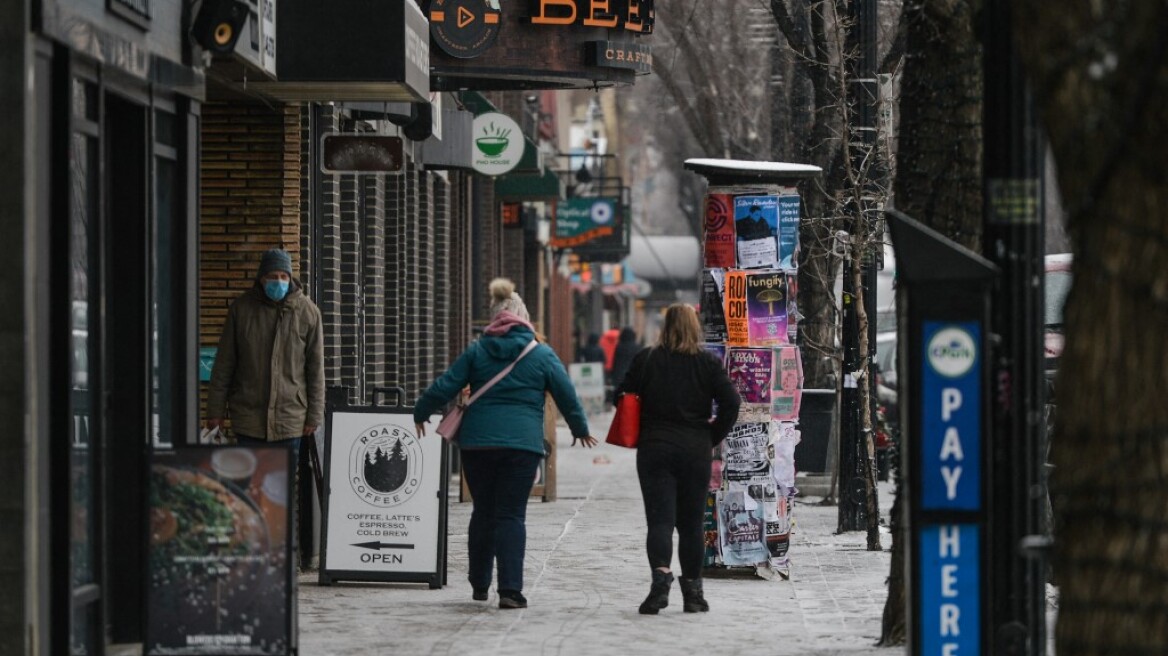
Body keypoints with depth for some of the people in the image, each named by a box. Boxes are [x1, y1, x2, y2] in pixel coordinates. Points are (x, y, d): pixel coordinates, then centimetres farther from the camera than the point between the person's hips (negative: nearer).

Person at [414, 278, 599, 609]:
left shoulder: (476, 352, 6)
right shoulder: (542, 355, 3)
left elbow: (444, 387, 4)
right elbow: (567, 396, 6)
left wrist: (420, 413, 20)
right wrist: (580, 429, 23)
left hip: (477, 442, 2)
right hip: (523, 444, -2)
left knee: (483, 511, 15)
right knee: (511, 515, -2)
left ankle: (479, 584, 24)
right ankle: (510, 589, -12)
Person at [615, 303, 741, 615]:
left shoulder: (645, 359, -1)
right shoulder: (708, 363, -2)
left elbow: (623, 396, 3)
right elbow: (731, 402, -8)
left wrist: (639, 433, 14)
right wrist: (713, 437, 3)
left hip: (654, 449, -1)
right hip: (695, 451, 1)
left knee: (659, 519, -3)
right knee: (691, 523, 10)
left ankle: (661, 574, -27)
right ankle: (692, 591, 13)